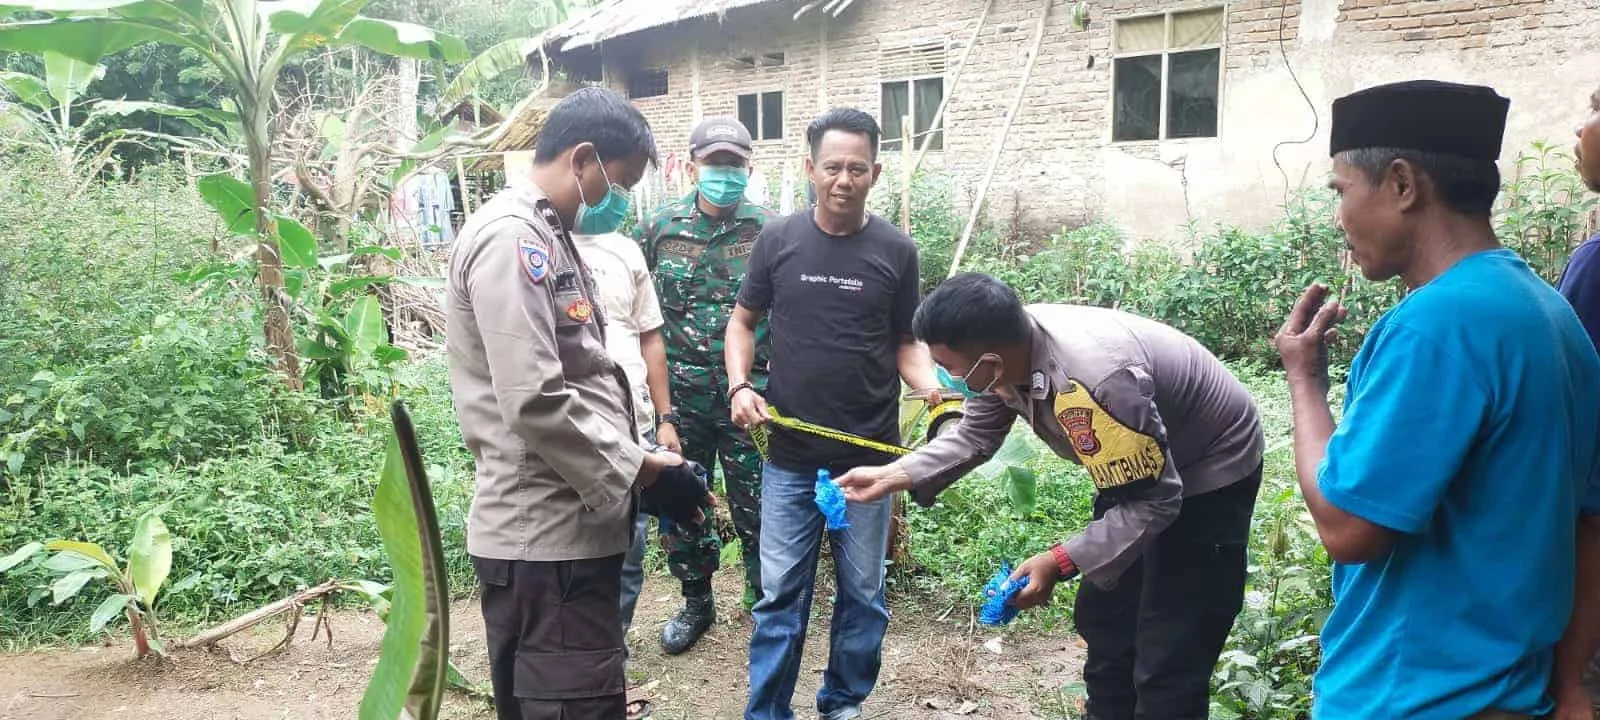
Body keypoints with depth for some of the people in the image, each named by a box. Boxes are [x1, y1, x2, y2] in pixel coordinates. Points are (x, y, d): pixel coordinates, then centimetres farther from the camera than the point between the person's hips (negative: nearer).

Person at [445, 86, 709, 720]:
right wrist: (640, 471, -16)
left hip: (566, 525, 10)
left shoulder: (547, 235, 18)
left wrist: (634, 461, 12)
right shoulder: (510, 237, -15)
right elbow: (536, 402, -24)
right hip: (548, 537, -10)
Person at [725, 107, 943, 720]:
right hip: (789, 456, 0)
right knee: (781, 594, 7)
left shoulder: (896, 251, -2)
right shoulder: (778, 239, -1)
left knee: (862, 593, 12)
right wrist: (740, 386, -8)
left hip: (869, 454, 0)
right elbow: (743, 322, 8)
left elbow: (906, 343, 5)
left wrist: (933, 387, -14)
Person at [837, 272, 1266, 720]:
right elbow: (974, 437, -1)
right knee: (1102, 618, 20)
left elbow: (1154, 502, -32)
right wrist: (890, 477, -9)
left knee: (1167, 663, -8)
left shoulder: (1095, 381, -42)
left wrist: (1059, 563, -33)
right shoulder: (1005, 349, -16)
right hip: (1135, 468, 9)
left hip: (1212, 472, -8)